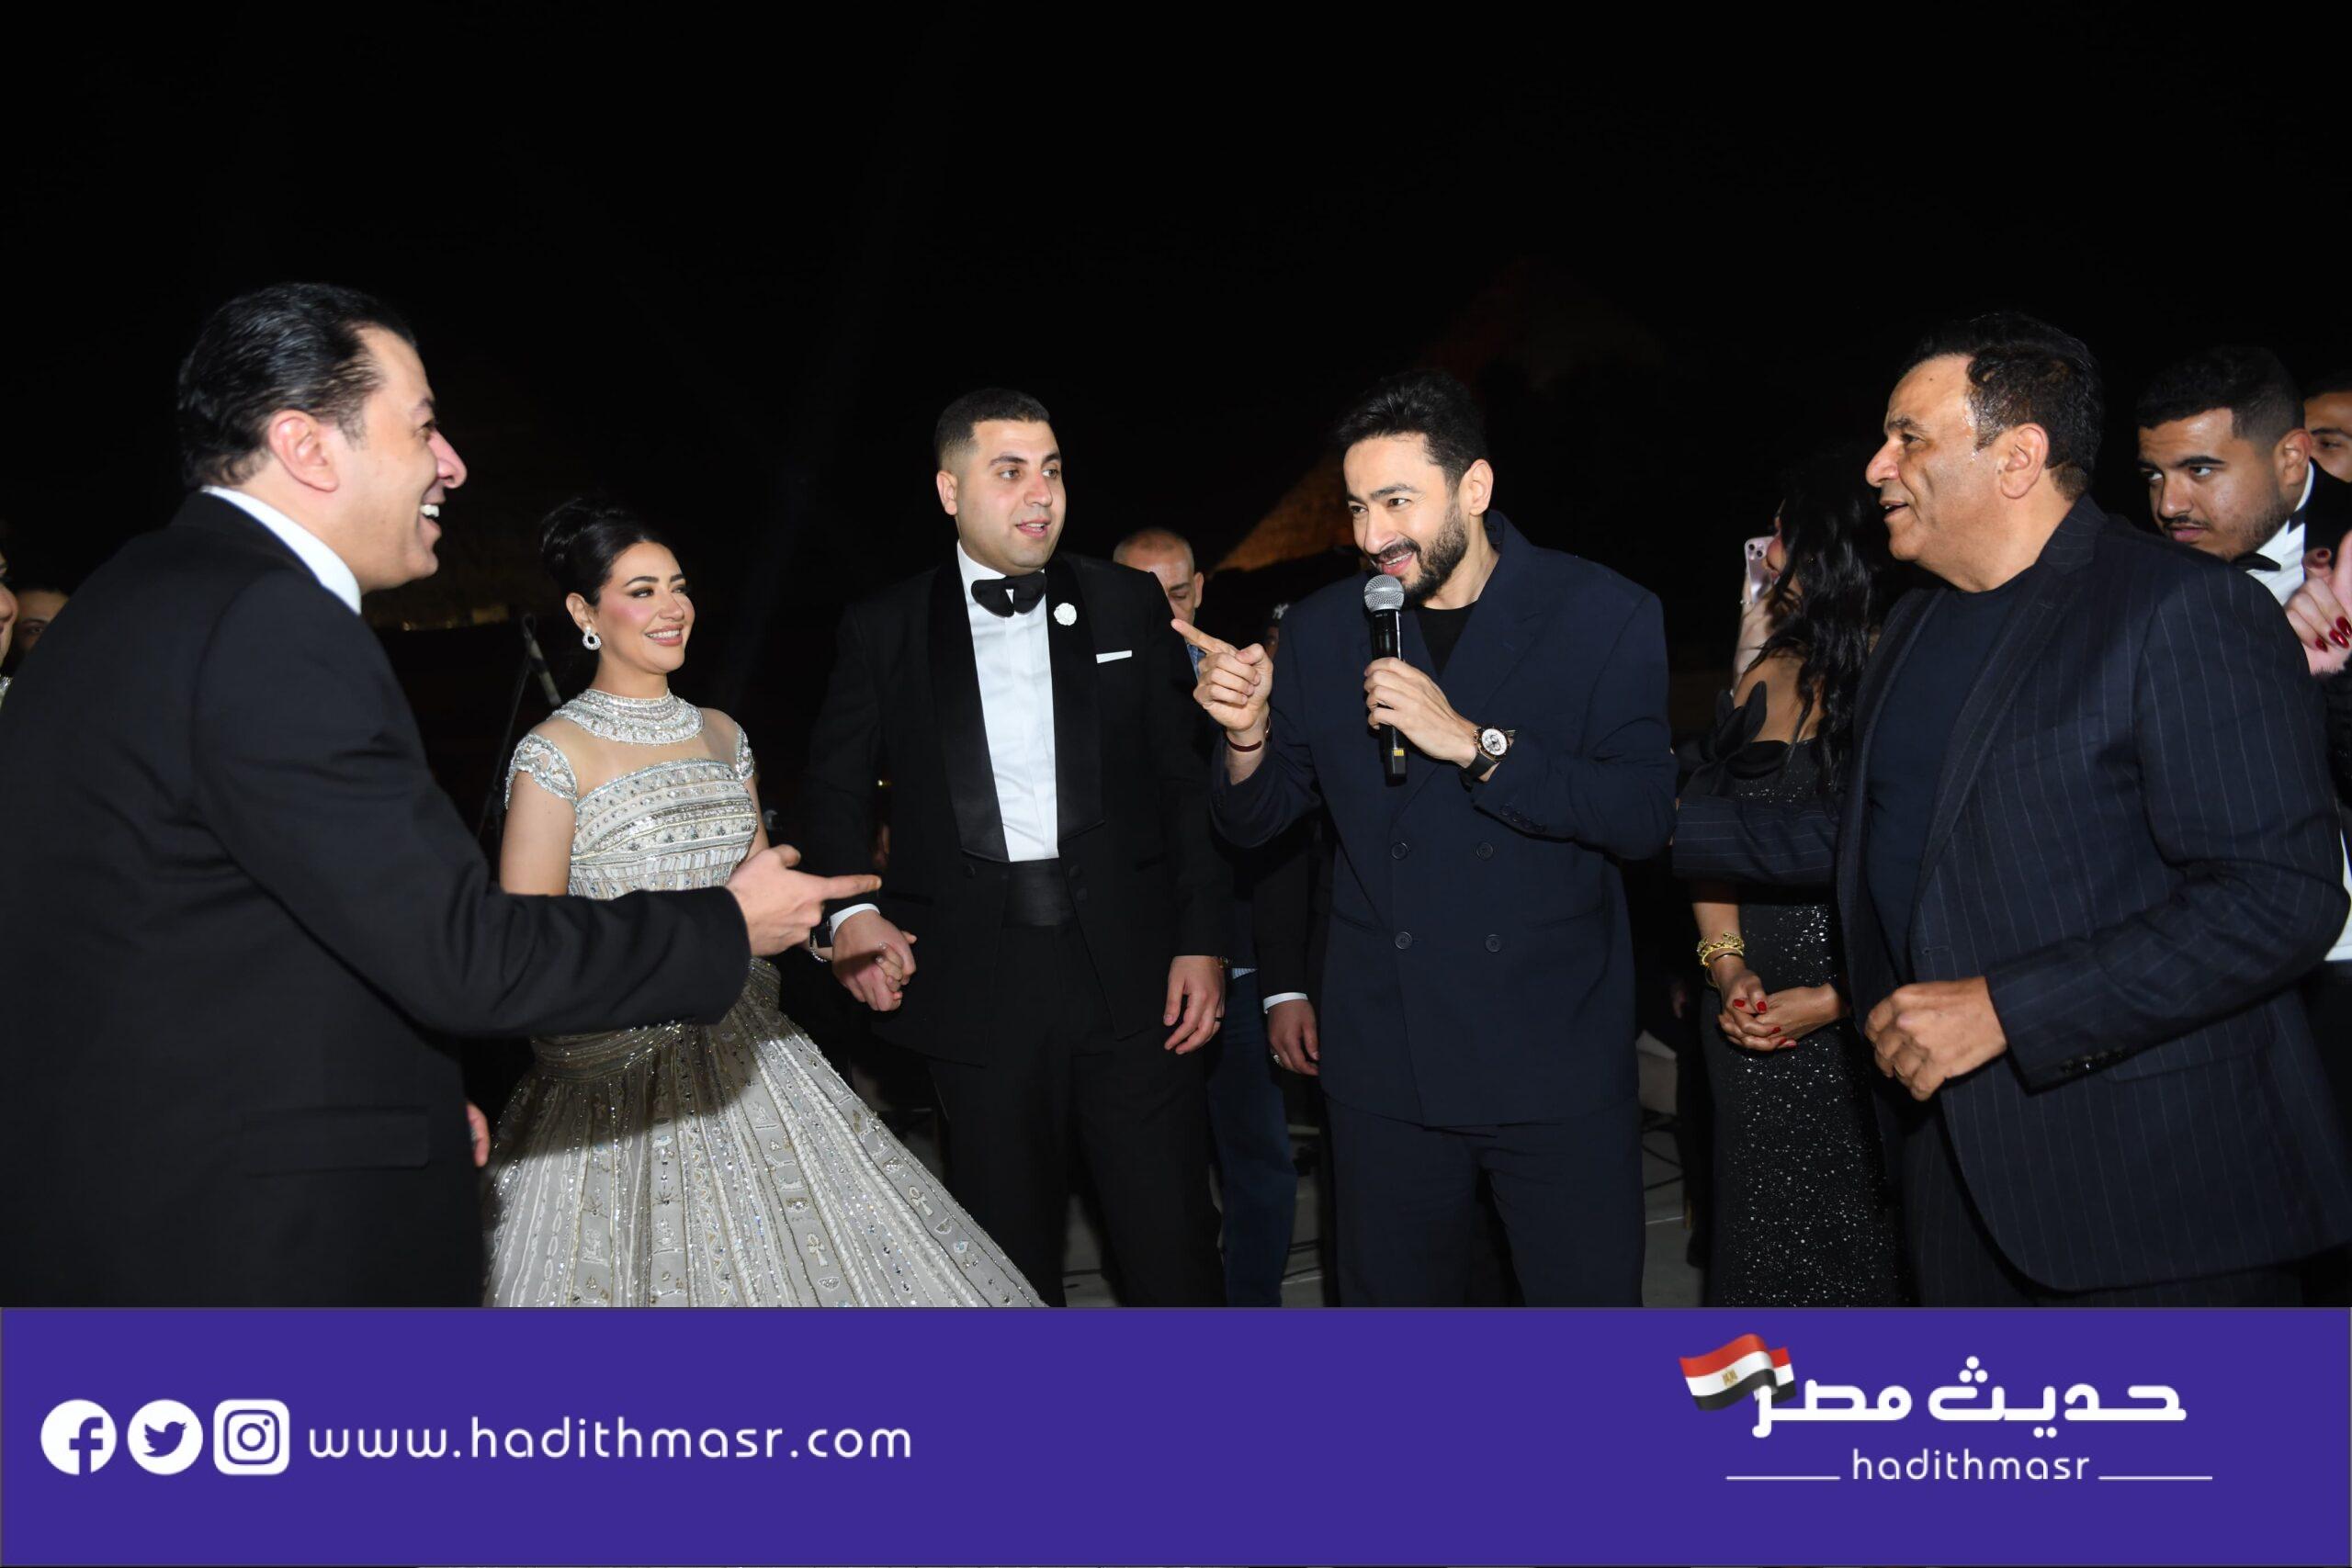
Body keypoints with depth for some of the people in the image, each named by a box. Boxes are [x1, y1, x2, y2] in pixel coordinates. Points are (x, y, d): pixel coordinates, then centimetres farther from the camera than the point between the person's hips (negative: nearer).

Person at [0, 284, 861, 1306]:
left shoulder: (137, 603, 11)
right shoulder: (269, 625, -20)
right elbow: (461, 954, -23)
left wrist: (416, 1100, 14)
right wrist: (731, 925, -10)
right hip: (259, 1250, -9)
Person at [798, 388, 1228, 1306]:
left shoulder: (1129, 605, 7)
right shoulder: (882, 631, 6)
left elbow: (1185, 782, 5)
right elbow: (835, 792, 9)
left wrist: (1202, 940, -1)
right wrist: (849, 911, -10)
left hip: (1132, 969, 0)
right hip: (976, 980, 0)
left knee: (1174, 1250, 3)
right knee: (1010, 1258, 12)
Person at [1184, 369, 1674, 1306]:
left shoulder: (1602, 615, -4)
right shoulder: (1320, 631, 4)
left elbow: (1644, 816, -13)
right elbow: (1256, 823, 8)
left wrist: (1474, 743, -23)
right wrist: (1248, 734, -14)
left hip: (1558, 1061, -2)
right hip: (1386, 1065, 3)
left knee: (1593, 1301, 7)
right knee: (1394, 1301, 16)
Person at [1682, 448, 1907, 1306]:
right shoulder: (1767, 676, 7)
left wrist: (1835, 1000, -18)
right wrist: (1727, 966, -5)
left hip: (1860, 1033, -6)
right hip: (1750, 1027, 6)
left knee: (1856, 1250, 10)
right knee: (1758, 1244, 18)